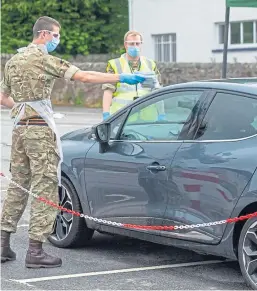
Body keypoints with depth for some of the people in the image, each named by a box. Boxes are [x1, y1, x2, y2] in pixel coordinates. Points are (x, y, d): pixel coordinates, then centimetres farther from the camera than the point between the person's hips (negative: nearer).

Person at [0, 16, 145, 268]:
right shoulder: (43, 59, -11)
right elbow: (84, 77, -16)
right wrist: (121, 78, -13)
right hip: (40, 129, -8)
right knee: (44, 187, -4)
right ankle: (35, 251, -5)